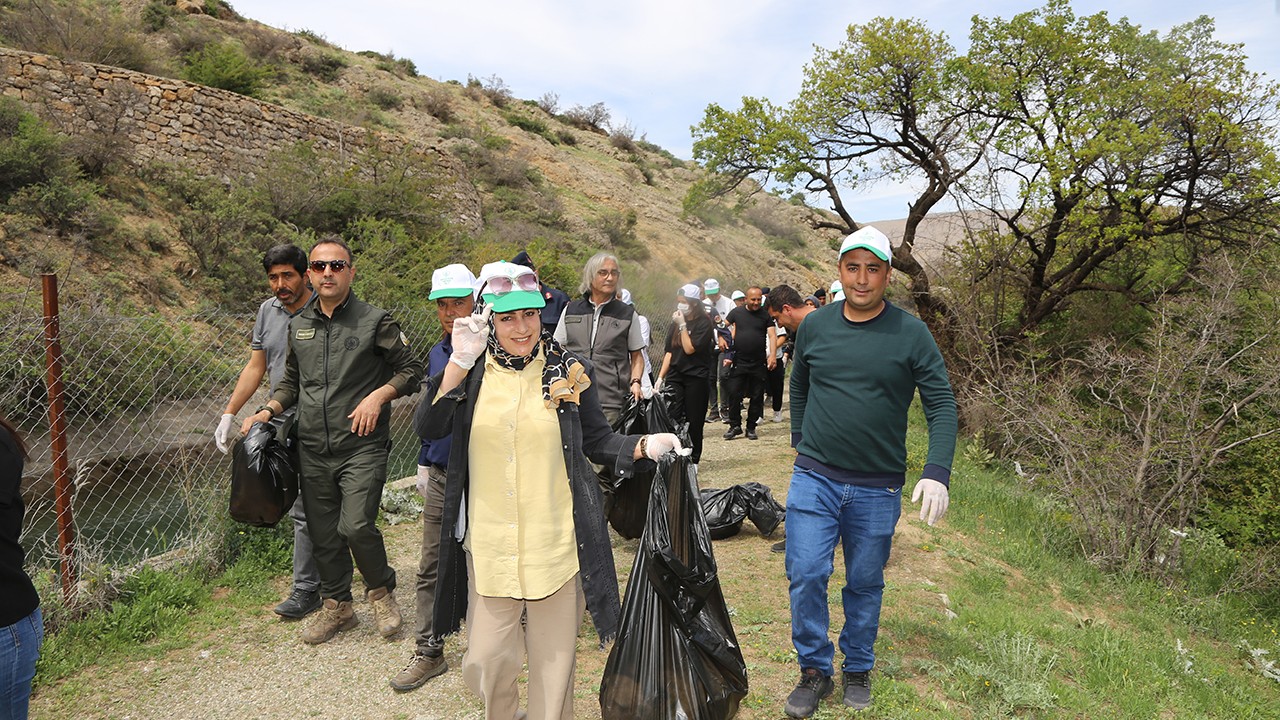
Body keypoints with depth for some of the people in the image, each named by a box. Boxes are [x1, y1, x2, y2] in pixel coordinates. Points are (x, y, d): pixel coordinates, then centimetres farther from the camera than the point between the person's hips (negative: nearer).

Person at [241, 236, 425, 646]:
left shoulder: (374, 321, -4)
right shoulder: (299, 326, 11)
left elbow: (411, 369, -1)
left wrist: (378, 395, -16)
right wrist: (268, 410, 7)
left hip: (362, 447, -5)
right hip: (312, 450, 5)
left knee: (356, 526, -17)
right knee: (323, 533, 12)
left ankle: (381, 590, 12)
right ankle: (336, 607, 32)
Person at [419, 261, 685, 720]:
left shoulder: (568, 371, -2)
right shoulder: (471, 370, 1)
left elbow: (597, 442, 6)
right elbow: (427, 428, -13)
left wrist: (643, 446, -11)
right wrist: (460, 363, -21)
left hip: (555, 541, -1)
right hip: (489, 541, 1)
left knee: (554, 657, 12)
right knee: (487, 660, 7)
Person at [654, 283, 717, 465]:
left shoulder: (703, 323, -6)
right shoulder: (675, 322, 11)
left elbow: (689, 348, -15)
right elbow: (669, 351, 12)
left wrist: (682, 325, -13)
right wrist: (661, 377, 7)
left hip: (695, 377, -4)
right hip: (675, 376, 4)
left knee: (694, 421, 4)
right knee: (672, 418, -8)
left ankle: (693, 459, 17)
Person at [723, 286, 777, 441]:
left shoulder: (765, 314, 4)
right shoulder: (736, 312, 5)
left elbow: (772, 335, -1)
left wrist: (772, 355, -13)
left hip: (759, 363, 0)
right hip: (739, 362, 0)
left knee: (757, 397, 5)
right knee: (734, 394, -3)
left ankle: (751, 428, 17)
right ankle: (735, 425, 10)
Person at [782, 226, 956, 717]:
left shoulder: (912, 334, -6)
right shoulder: (814, 325, 0)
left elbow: (941, 404, -7)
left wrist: (937, 471, -18)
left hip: (877, 488, -1)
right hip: (814, 478, 1)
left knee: (865, 584, 13)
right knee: (805, 576, -4)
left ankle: (857, 671, 34)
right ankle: (814, 670, 17)